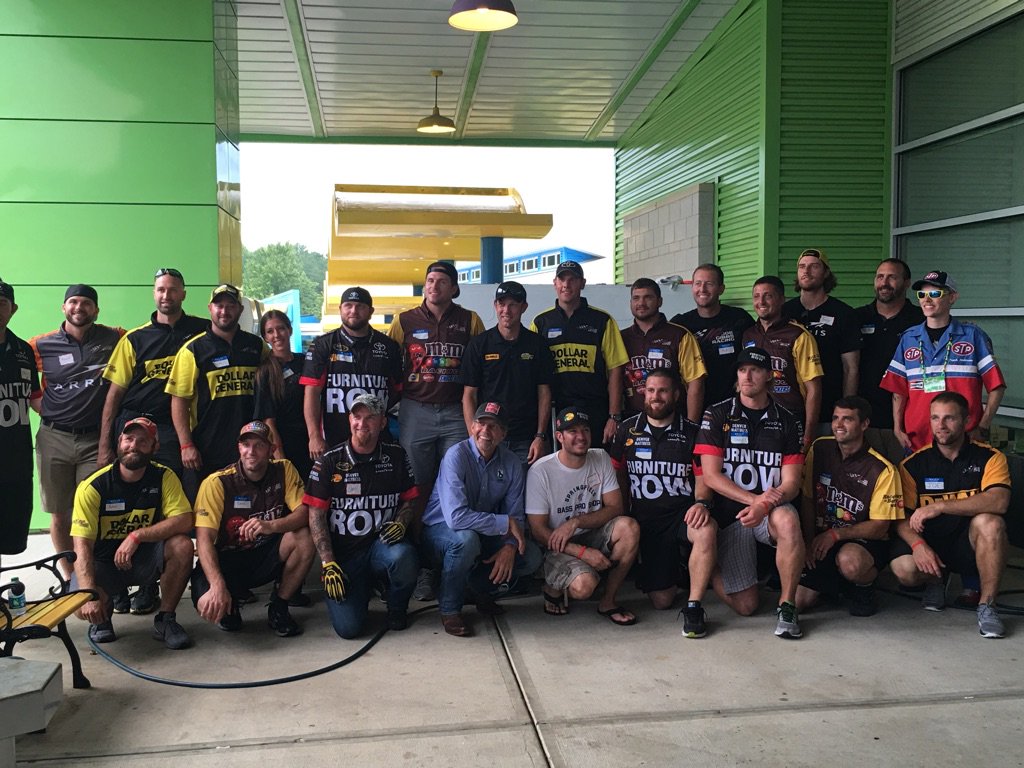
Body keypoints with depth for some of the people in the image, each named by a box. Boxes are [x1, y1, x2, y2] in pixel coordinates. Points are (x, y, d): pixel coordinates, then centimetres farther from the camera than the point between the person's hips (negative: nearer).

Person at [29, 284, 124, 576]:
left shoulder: (115, 339, 2)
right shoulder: (41, 345, 5)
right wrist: (42, 407, 2)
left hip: (96, 439, -2)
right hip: (54, 439, 2)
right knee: (59, 515, 8)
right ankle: (70, 579, 22)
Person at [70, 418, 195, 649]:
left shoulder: (164, 477, -10)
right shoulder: (93, 487, -17)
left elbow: (184, 521, -22)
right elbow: (82, 545, -21)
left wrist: (137, 536, -31)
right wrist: (90, 595, -34)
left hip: (144, 558, 2)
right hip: (103, 562, -1)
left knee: (182, 545, -28)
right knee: (84, 607, -30)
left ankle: (165, 619, -8)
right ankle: (103, 615, 11)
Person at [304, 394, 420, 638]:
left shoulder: (396, 456, 5)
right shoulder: (329, 461, -2)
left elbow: (409, 500, 13)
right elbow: (316, 515, -3)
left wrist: (401, 522, -11)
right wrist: (328, 564, -11)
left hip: (382, 544, 1)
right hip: (343, 555, -1)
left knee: (402, 556, -36)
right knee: (348, 627, -18)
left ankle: (397, 608, -1)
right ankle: (362, 591, 20)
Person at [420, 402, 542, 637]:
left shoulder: (511, 463, -5)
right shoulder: (457, 456, -23)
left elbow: (516, 516, -2)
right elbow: (456, 517, -35)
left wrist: (510, 546, -22)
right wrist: (505, 523, -28)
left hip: (484, 536, 6)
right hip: (440, 532, -5)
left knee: (531, 557, -13)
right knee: (466, 538, -38)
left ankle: (479, 590, 12)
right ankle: (449, 609, -14)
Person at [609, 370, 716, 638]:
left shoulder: (691, 432, 2)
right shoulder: (627, 430, 7)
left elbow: (703, 476, 0)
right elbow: (618, 477, 12)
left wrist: (701, 503, -21)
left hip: (682, 512, -1)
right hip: (646, 520, 2)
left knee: (706, 530, -39)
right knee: (661, 601, -3)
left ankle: (694, 607, -23)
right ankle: (672, 569, 33)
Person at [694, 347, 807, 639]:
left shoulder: (786, 421, 4)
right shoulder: (717, 416, 0)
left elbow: (791, 483, -2)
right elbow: (711, 476, -7)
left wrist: (765, 505, -22)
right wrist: (753, 498, -19)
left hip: (772, 511, 1)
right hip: (730, 516, -1)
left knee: (787, 520, -38)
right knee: (745, 606, -6)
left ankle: (787, 606, -20)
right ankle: (711, 569, 29)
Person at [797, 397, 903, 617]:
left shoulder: (882, 470, -13)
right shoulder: (819, 450, 0)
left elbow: (880, 527, -10)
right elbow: (807, 500, 6)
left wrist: (835, 535, -19)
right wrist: (809, 542, -2)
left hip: (865, 543, -4)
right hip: (821, 541, 4)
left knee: (849, 560, -39)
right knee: (797, 600, -12)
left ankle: (864, 590, -3)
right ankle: (832, 583, 21)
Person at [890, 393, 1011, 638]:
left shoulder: (989, 457, -6)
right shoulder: (913, 464, -2)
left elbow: (999, 502, -25)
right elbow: (901, 517, -4)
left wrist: (939, 506, -30)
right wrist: (917, 544, -26)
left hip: (969, 544, -1)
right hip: (930, 541, 1)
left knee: (990, 522, -33)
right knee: (904, 568, -30)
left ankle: (987, 606, -18)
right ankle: (936, 581, 10)